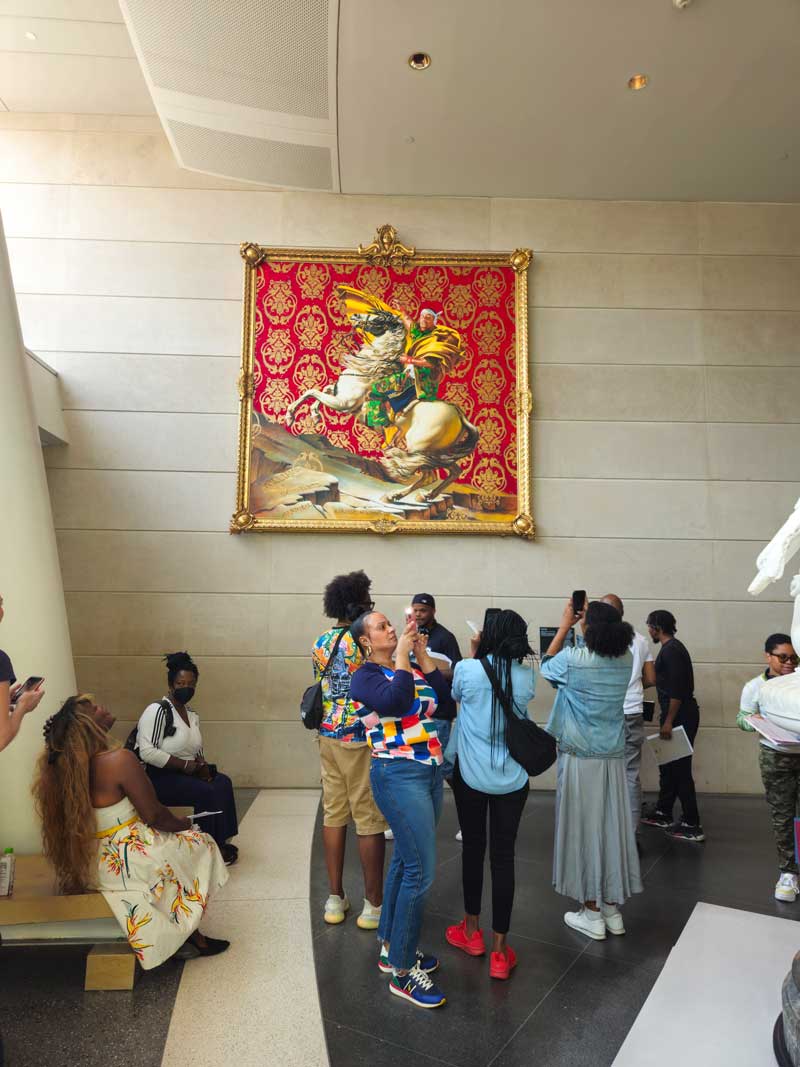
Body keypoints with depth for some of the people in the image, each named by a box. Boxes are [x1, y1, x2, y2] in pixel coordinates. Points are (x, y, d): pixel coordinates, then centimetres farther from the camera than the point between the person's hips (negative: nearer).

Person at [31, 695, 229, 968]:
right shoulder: (119, 759, -25)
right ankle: (190, 938, 21)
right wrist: (181, 823, 0)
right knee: (201, 845, 15)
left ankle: (188, 936, 29)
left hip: (90, 866, 8)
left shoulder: (63, 765, -2)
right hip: (130, 862, -8)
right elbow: (153, 814, -15)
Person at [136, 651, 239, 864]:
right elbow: (147, 752, -23)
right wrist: (185, 765, -21)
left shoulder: (193, 715, 10)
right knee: (206, 793, -25)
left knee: (223, 783, -16)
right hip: (158, 777, -7)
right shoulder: (157, 710, -15)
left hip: (187, 772, 7)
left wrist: (202, 765, -6)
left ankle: (220, 841, -8)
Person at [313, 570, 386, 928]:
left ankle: (335, 899, 23)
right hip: (361, 740, -7)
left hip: (328, 736, 7)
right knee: (369, 820, 3)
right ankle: (373, 904, 14)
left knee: (333, 814, 13)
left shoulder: (320, 643, 6)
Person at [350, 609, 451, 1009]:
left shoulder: (412, 668, 10)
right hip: (399, 777, -7)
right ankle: (402, 971, 6)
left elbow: (446, 696, -1)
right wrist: (402, 657, -18)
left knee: (405, 860, 16)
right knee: (421, 869, -8)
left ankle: (391, 948, 32)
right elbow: (395, 701, -27)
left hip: (429, 773, 7)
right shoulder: (365, 675, -8)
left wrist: (422, 655, -2)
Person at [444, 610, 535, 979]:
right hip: (512, 779, 1)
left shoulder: (467, 669, -14)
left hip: (471, 776, -1)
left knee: (473, 849, 16)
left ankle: (471, 932, 34)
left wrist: (476, 654, 10)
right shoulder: (526, 677, -7)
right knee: (503, 857, 8)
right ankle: (499, 951, 16)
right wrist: (483, 657, 8)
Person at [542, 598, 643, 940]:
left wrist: (564, 626, 10)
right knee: (612, 828, 12)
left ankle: (592, 913, 17)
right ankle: (612, 909, 25)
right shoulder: (626, 660, -4)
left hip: (580, 759, -4)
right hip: (613, 758, 5)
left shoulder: (573, 660, -17)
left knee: (584, 829, 6)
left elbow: (546, 665, 5)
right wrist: (596, 620, 13)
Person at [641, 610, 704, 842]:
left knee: (680, 769, -5)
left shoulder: (672, 651, -17)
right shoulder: (671, 648, 14)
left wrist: (669, 721, -22)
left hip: (680, 716, -10)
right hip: (677, 715, 10)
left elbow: (677, 689, -23)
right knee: (668, 765, 17)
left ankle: (692, 827, 1)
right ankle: (663, 813, 28)